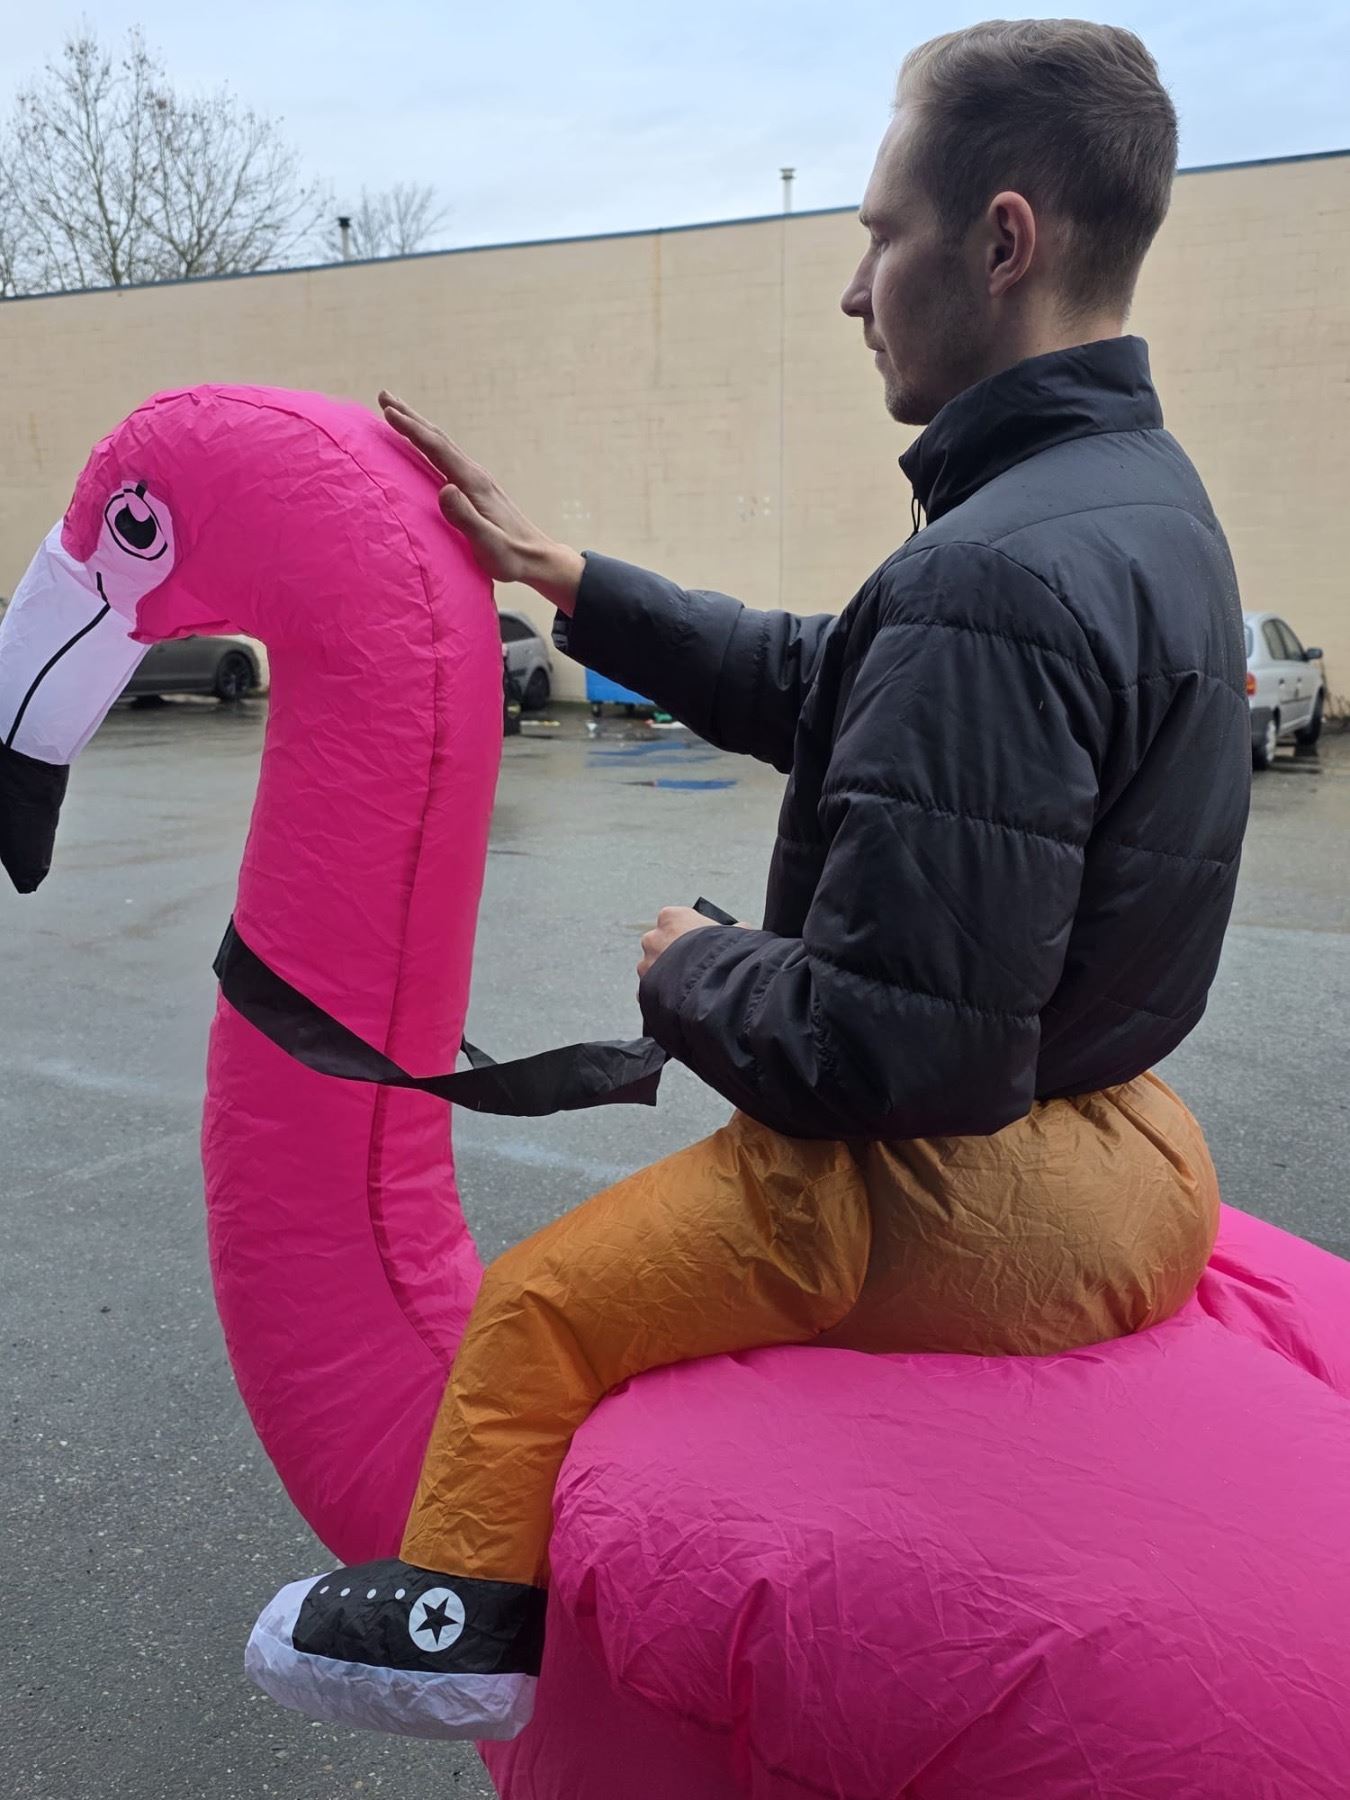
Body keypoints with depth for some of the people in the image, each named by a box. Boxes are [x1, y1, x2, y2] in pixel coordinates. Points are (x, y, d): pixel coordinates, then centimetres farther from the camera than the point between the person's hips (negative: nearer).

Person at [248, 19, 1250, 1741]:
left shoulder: (989, 585, -28)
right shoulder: (1144, 497, 5)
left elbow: (883, 1042, -30)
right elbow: (816, 685, 11)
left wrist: (688, 970, -9)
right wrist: (560, 574, 11)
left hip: (954, 1206, -10)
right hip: (1125, 1157, 10)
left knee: (539, 1302, 6)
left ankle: (461, 1616, 28)